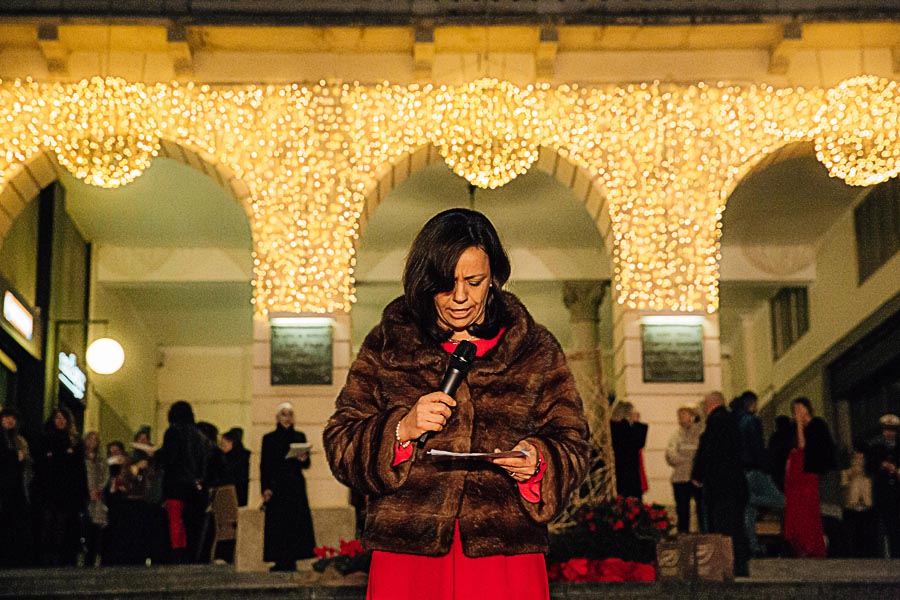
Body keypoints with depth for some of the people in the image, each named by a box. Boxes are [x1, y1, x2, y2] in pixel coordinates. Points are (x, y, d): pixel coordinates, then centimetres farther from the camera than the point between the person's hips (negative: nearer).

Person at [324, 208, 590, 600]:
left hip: (506, 556, 0)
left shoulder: (535, 350, 8)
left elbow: (573, 445, 8)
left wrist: (537, 460, -14)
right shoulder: (385, 347, 7)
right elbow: (340, 446, 4)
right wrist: (401, 430, -13)